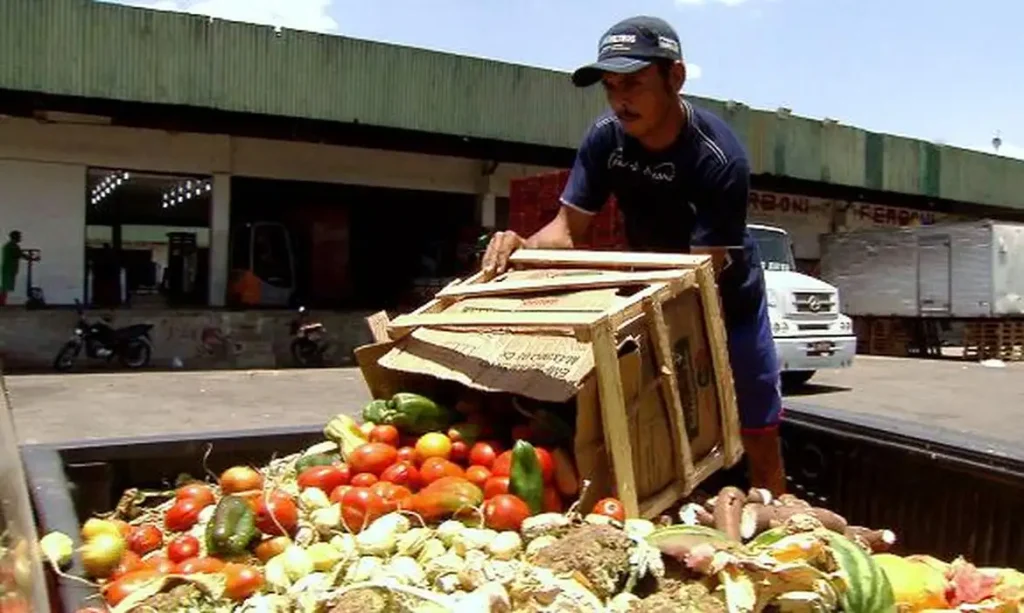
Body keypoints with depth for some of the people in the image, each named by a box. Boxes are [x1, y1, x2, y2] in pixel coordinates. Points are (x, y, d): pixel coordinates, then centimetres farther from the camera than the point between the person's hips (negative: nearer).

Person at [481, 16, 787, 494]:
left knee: (760, 440, 6)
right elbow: (568, 227, -16)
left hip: (728, 299, -3)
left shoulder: (719, 158, -31)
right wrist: (522, 247, -39)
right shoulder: (605, 139, -17)